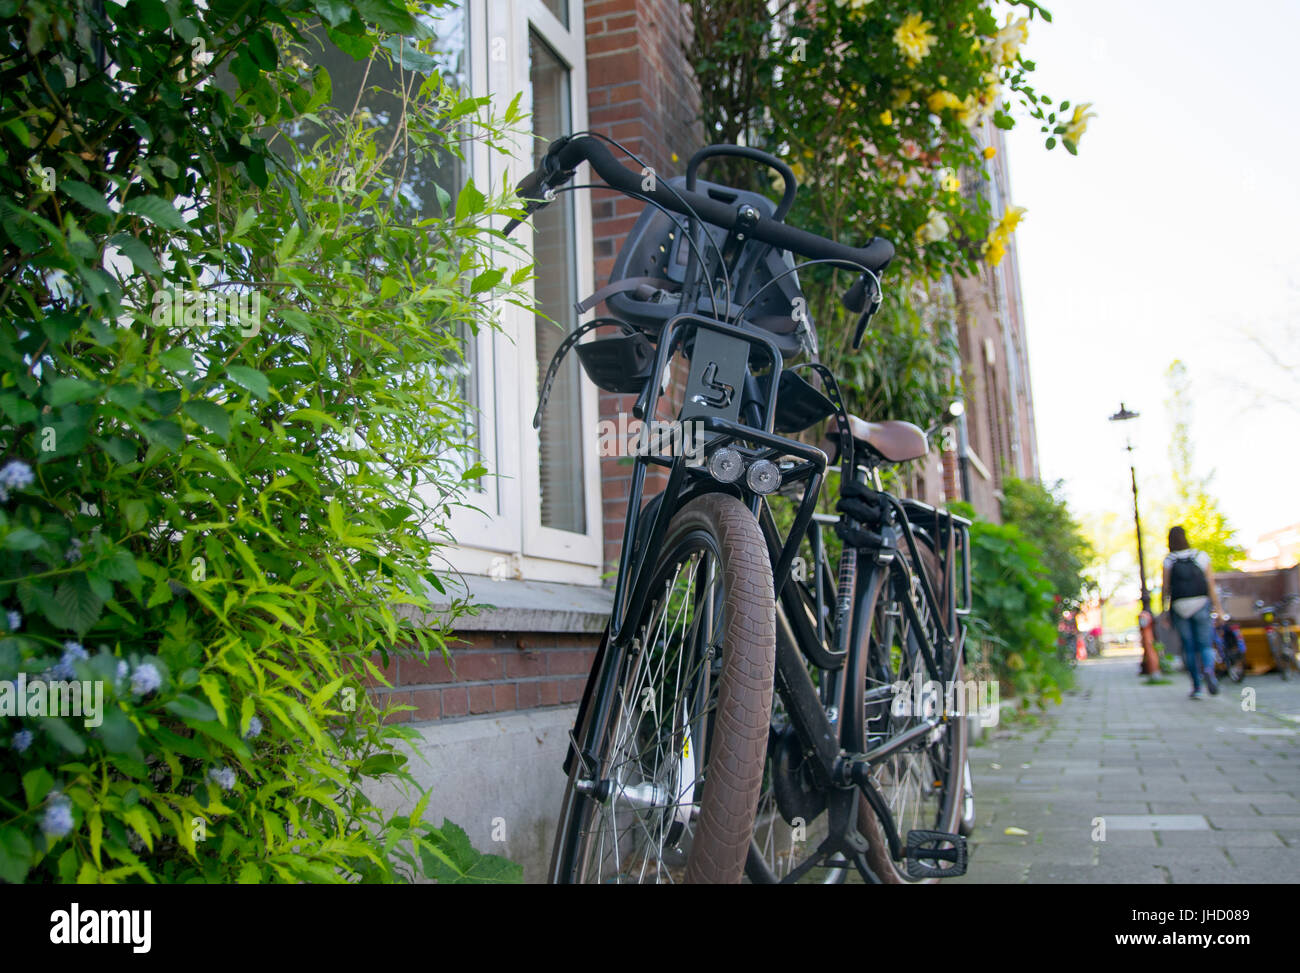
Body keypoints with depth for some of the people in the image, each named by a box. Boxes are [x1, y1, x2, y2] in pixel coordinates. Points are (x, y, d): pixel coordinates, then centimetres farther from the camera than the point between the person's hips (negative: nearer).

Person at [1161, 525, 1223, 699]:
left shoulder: (1169, 561, 0)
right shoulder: (1201, 557, 1)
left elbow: (1165, 589, -3)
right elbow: (1211, 585, -2)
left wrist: (1164, 611, 4)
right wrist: (1218, 608, 0)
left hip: (1179, 608, 0)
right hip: (1201, 606, 0)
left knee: (1189, 648, 7)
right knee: (1205, 645, 6)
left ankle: (1196, 687, 7)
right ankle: (1209, 670, -25)